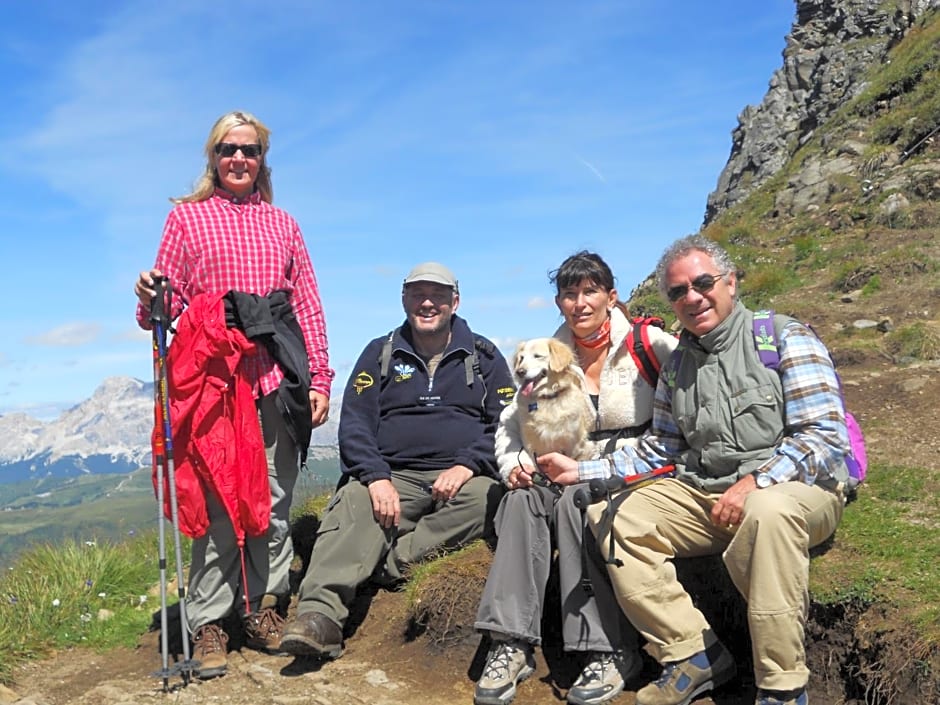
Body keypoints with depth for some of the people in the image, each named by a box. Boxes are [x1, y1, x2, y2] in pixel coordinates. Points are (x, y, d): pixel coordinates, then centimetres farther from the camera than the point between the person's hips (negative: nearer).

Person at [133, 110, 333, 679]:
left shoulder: (283, 224, 19)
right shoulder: (187, 217, 13)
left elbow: (309, 307, 14)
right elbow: (167, 300, 8)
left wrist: (319, 379, 6)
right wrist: (151, 303, -16)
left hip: (279, 380, 3)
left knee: (275, 498, 4)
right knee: (218, 500, -5)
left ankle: (265, 610, 17)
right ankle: (208, 623, 6)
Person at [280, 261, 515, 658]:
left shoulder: (484, 356, 14)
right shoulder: (380, 353, 15)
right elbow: (354, 424, 6)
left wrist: (467, 466, -12)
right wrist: (377, 477, -13)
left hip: (461, 475, 0)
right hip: (393, 477, 0)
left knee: (485, 497, -34)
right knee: (351, 506, -31)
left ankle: (391, 563, -32)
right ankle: (320, 614, -43)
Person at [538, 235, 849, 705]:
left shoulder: (785, 339, -5)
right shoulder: (677, 365, 13)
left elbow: (826, 436, -13)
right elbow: (657, 451, 13)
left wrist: (755, 482, -25)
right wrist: (580, 471, 1)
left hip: (797, 489, -6)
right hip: (703, 493, 6)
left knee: (768, 511, -39)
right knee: (610, 515, -10)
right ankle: (693, 653, -8)